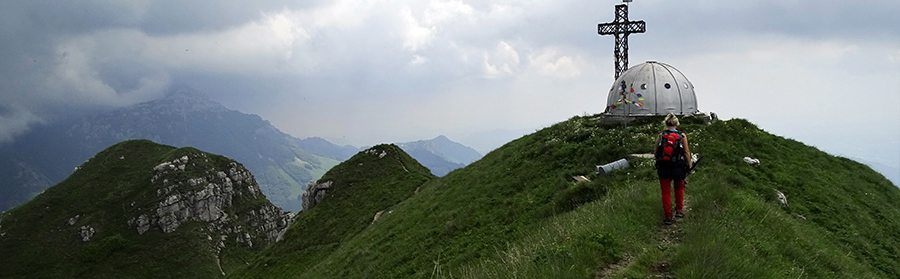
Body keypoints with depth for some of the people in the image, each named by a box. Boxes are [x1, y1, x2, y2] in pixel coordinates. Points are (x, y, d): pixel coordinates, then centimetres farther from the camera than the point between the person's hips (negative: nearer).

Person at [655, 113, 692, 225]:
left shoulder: (660, 136, -3)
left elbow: (656, 152, 3)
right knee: (679, 188, 26)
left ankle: (668, 217, 10)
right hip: (678, 168, 0)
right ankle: (679, 210, 25)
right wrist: (689, 166, 7)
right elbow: (686, 152, -3)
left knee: (666, 192, 9)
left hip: (663, 168, 0)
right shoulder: (682, 136, -5)